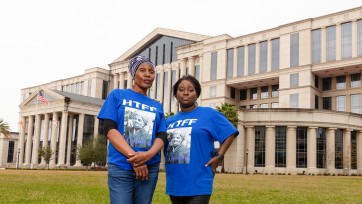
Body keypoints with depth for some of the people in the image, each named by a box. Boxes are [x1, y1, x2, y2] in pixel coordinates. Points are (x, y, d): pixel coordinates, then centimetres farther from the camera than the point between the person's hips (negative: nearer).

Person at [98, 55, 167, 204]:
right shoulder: (117, 95, 6)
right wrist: (133, 157, -15)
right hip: (120, 167, -3)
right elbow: (109, 129, -4)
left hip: (150, 167, 3)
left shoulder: (157, 106, 15)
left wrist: (148, 154, -17)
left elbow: (162, 136, 6)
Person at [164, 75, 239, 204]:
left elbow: (230, 133, -2)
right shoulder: (169, 121, 13)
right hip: (174, 184, 6)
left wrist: (218, 157, -10)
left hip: (198, 184, -5)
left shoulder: (208, 114, -1)